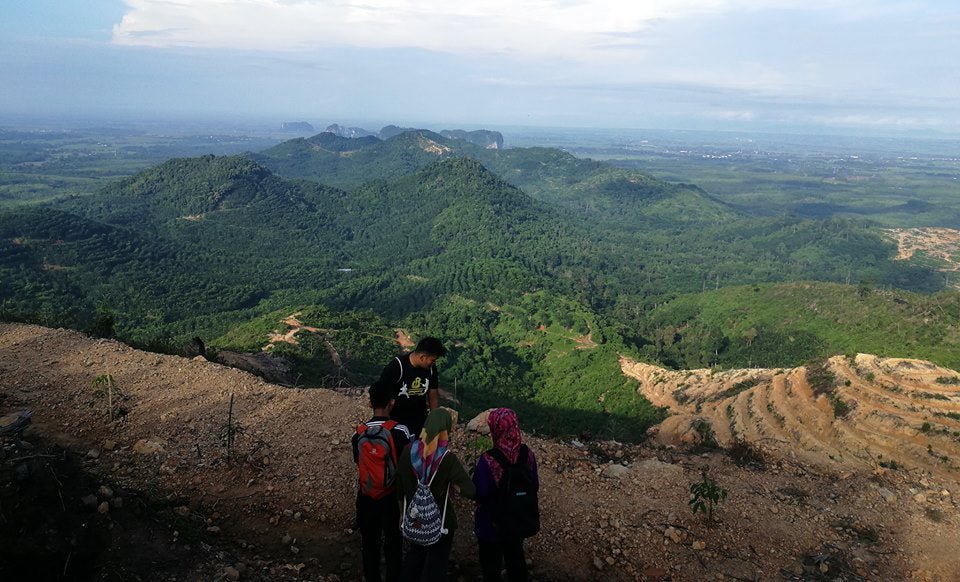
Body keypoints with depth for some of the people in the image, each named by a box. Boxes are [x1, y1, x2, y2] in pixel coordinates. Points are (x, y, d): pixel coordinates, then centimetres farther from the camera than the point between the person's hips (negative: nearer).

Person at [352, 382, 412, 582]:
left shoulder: (358, 433, -9)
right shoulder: (399, 431, -19)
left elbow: (358, 462, 3)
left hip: (366, 497, 3)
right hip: (392, 497, -2)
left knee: (369, 541, 20)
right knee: (393, 542, 16)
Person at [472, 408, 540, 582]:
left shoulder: (487, 461, -31)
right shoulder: (527, 454, -17)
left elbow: (479, 494, -21)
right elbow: (534, 486, -4)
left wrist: (476, 473, -4)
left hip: (492, 522, -4)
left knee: (491, 562, 21)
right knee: (516, 557, 27)